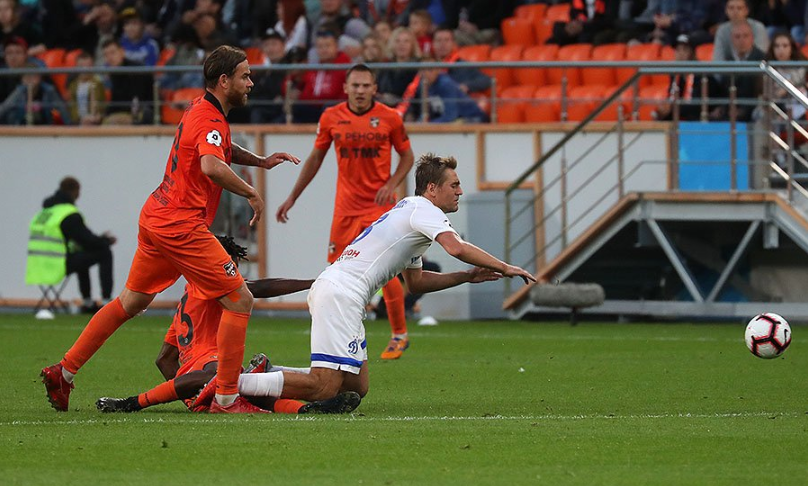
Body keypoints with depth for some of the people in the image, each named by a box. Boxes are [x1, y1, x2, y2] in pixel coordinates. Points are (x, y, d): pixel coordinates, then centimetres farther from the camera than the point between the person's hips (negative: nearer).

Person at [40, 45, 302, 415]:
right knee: (240, 301, -7)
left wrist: (261, 161, 22)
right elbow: (211, 166, -38)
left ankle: (63, 371, 26)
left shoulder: (200, 108, 14)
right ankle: (226, 398, -7)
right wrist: (251, 193, -24)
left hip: (155, 217, 10)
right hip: (182, 227, -10)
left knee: (131, 302, 21)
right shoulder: (210, 120, -17)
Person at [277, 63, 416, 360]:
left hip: (380, 205, -3)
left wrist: (391, 184, -10)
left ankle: (399, 334, 7)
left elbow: (407, 156, 7)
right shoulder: (331, 118, 1)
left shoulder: (389, 118, -4)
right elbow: (315, 159, 13)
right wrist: (293, 197, 13)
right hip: (346, 207, 3)